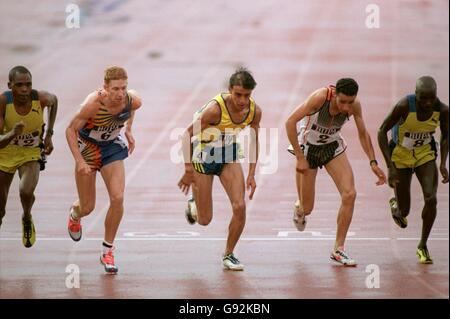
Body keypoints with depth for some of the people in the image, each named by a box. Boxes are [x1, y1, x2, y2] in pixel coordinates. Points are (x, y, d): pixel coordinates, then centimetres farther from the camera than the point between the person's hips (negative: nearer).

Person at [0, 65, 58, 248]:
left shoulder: (41, 98, -23)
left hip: (31, 153, 0)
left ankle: (27, 219, 6)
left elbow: (53, 101, 5)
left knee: (26, 191, -29)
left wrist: (48, 134, 4)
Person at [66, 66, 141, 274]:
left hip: (112, 147, 3)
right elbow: (71, 130, -22)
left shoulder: (133, 100, -21)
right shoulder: (93, 103, -33)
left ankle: (107, 250, 2)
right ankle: (75, 214, 47)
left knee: (117, 198, -15)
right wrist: (80, 161, -28)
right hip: (87, 147, -3)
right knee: (87, 207, 5)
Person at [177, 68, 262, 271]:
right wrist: (188, 170, -21)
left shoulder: (254, 111, -14)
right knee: (204, 220, 0)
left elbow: (254, 141, 3)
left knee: (240, 206, -12)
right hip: (204, 155, -4)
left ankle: (228, 255, 8)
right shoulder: (215, 108, -30)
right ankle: (193, 205, 39)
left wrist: (251, 175, -1)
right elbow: (187, 135, -22)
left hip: (229, 156, 4)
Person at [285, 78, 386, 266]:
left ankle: (338, 249, -3)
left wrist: (373, 162, -7)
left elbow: (363, 134, 0)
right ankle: (299, 209, 44)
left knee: (349, 194, -15)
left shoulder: (354, 105, -18)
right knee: (307, 208, 2)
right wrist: (300, 158, -30)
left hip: (333, 146, 3)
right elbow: (290, 122, -30)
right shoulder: (320, 97, -32)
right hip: (308, 147, -3)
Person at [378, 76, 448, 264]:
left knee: (431, 198, -19)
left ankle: (423, 246, 2)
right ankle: (395, 205, 44)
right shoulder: (404, 106, -29)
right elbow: (382, 131, -19)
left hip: (425, 154, 2)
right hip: (400, 155, -2)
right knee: (404, 211, 3)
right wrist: (390, 167, -23)